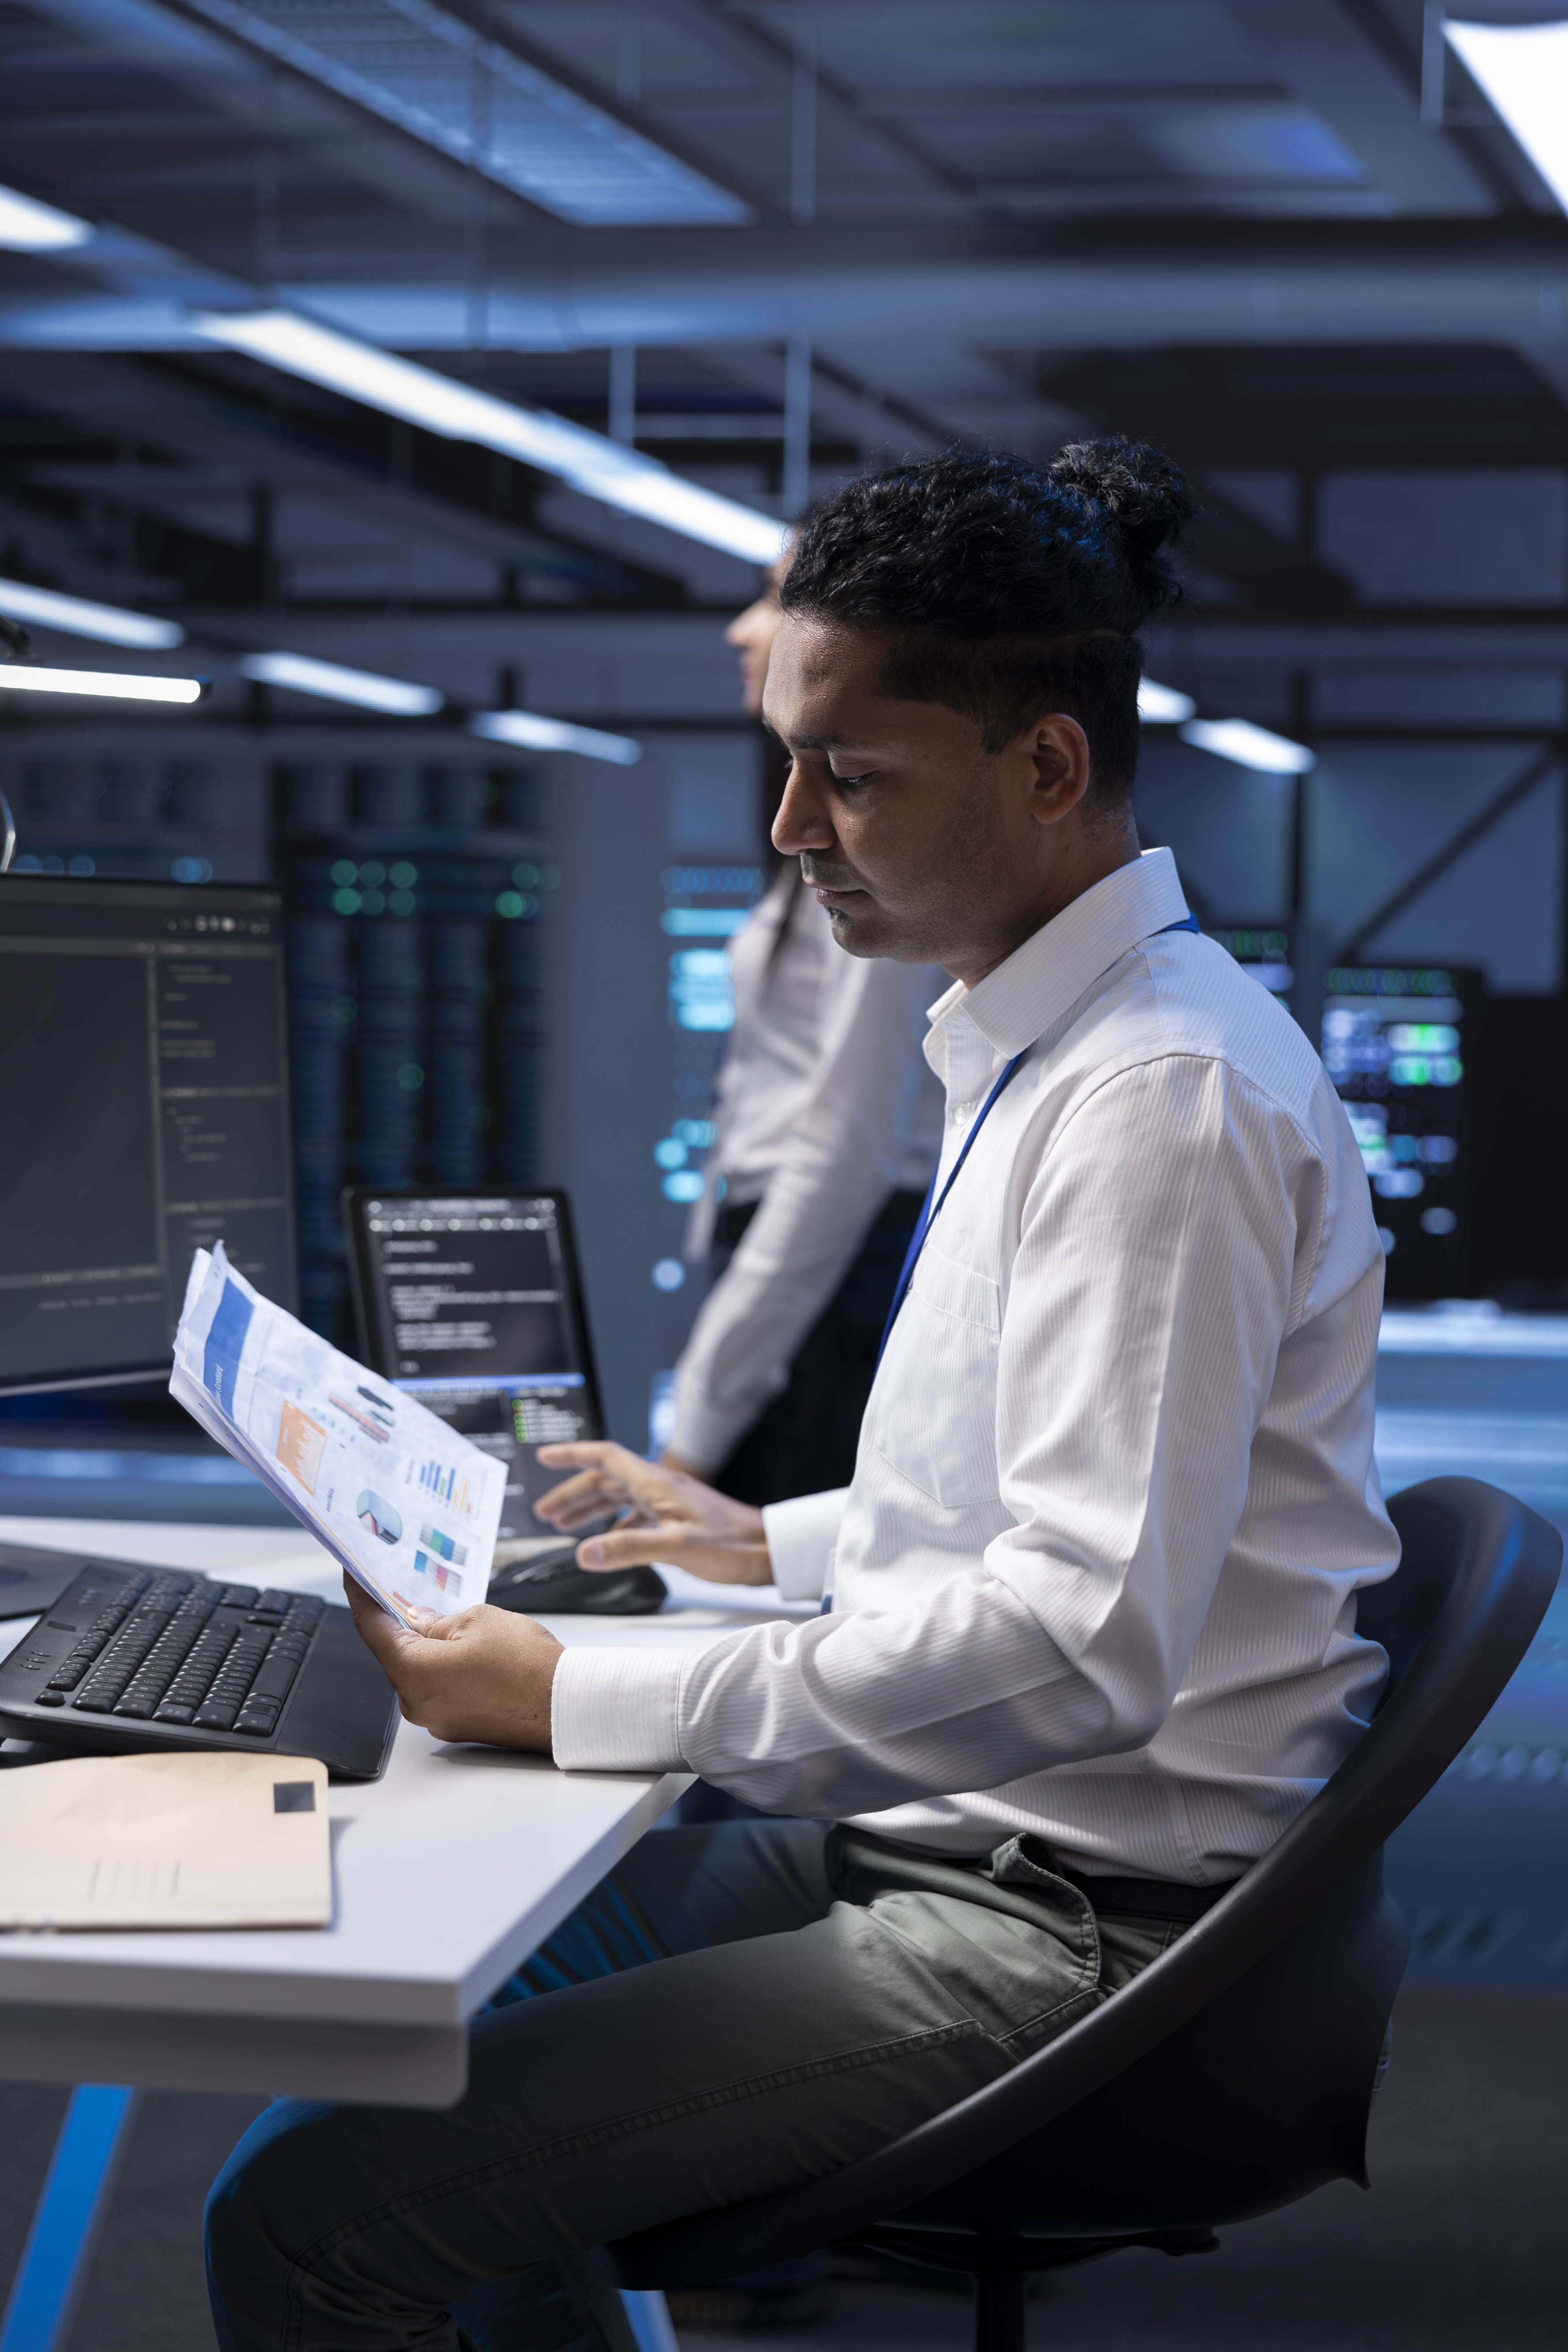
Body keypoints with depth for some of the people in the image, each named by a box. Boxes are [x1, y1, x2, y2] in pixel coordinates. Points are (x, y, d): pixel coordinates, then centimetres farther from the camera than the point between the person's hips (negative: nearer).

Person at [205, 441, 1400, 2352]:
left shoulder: (1166, 1096, -21)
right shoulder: (1039, 1045, 12)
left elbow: (1083, 1643, -28)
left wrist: (583, 1702, -25)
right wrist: (778, 1543, 22)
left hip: (1078, 1919, -10)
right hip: (951, 1831, 10)